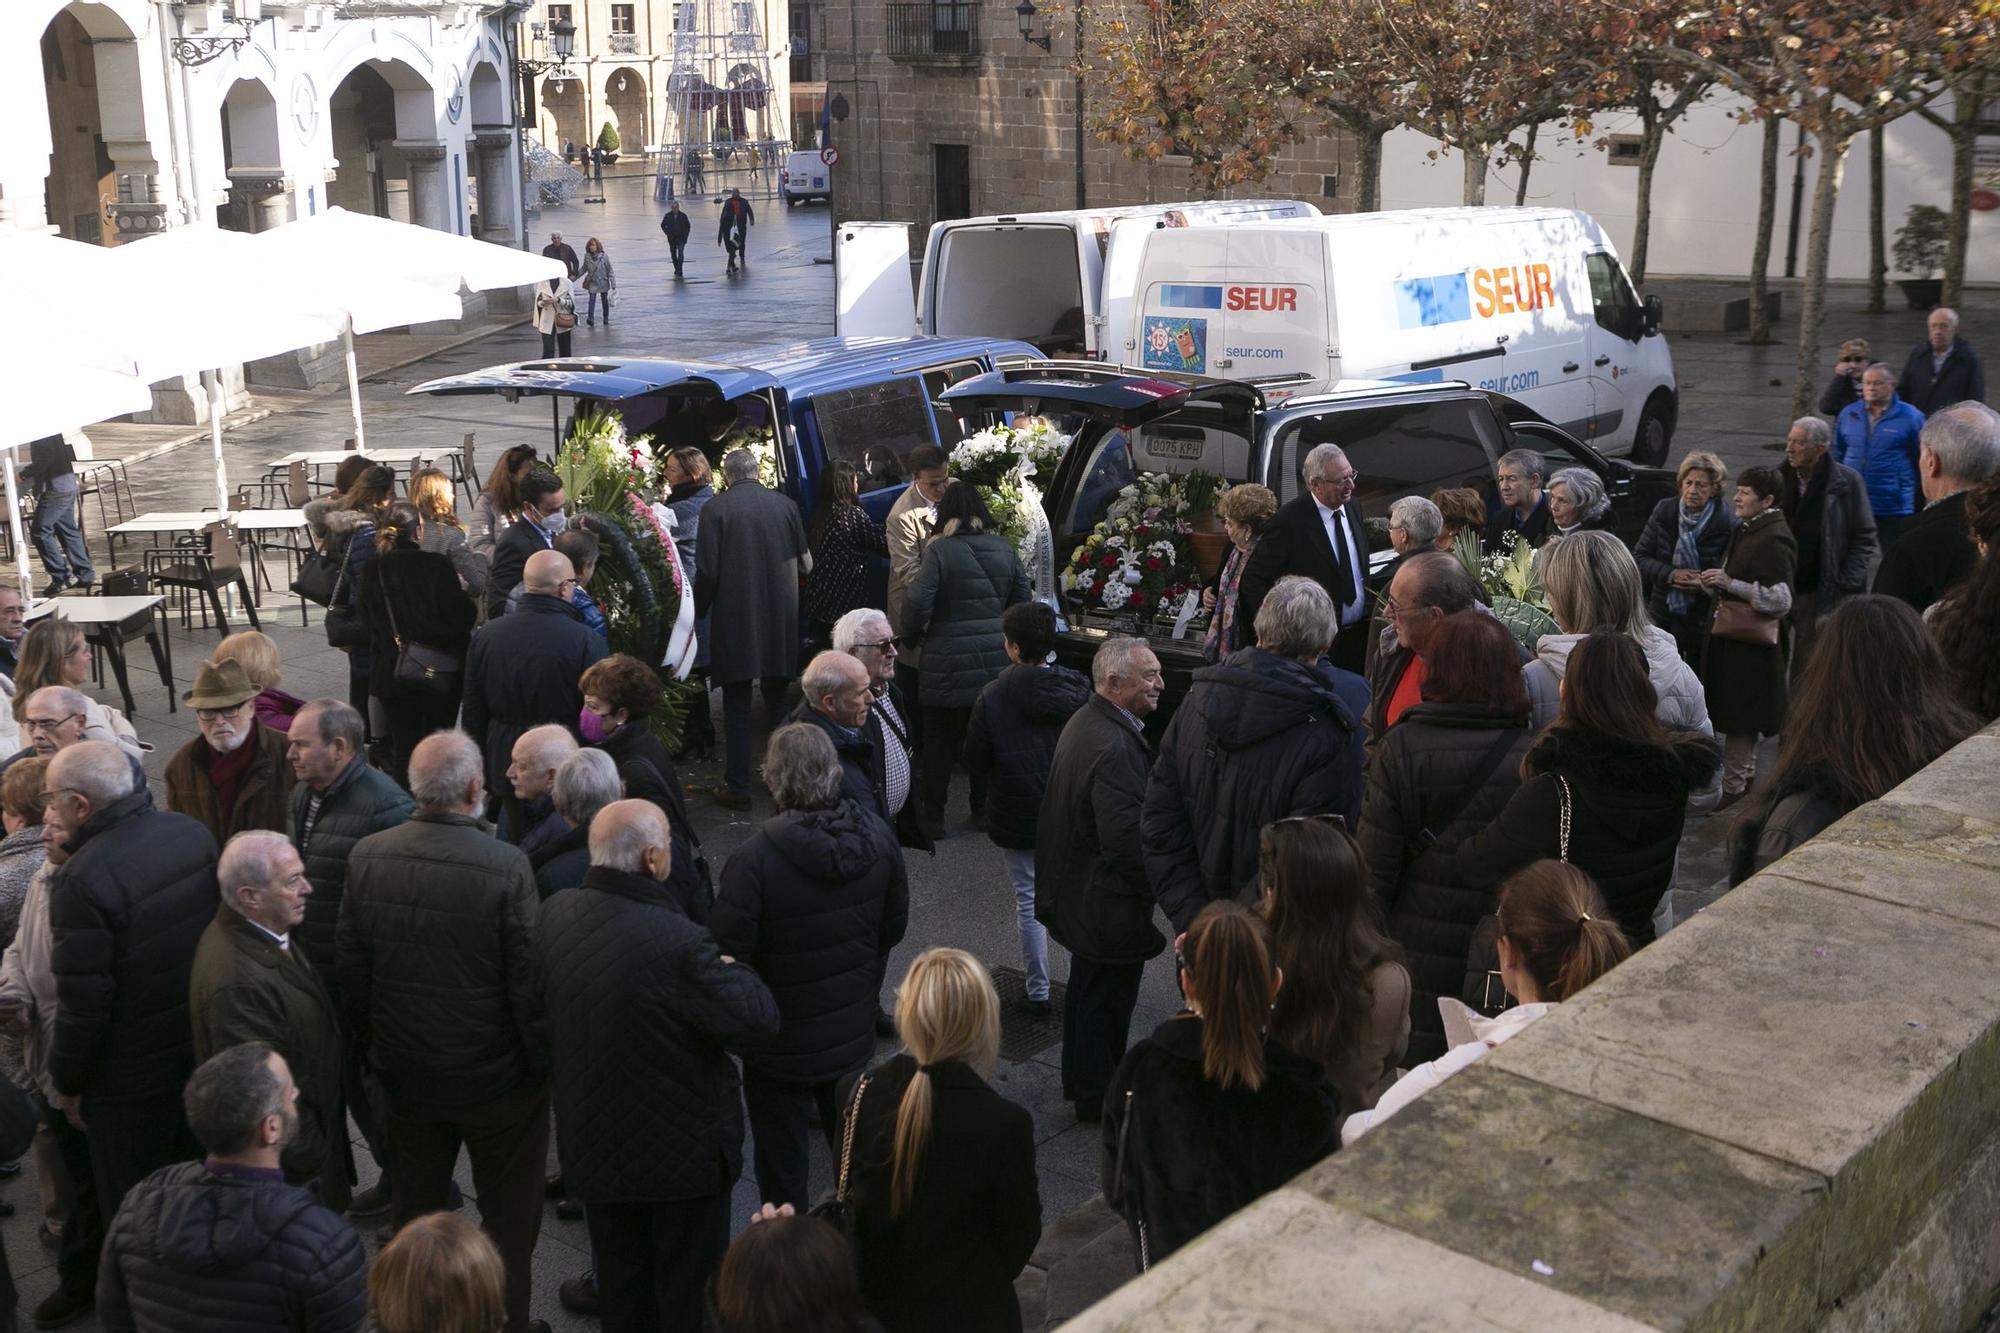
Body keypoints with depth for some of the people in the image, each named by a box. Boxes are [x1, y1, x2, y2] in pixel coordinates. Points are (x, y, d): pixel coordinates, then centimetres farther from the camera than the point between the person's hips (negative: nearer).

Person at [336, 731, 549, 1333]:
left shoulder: (367, 856, -10)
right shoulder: (506, 866, -24)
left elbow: (350, 967, 0)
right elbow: (528, 982, -19)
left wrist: (369, 1045, 14)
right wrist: (542, 1061, -4)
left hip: (405, 1073, 5)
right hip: (496, 1078, -4)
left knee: (415, 1209, 24)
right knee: (508, 1217, 14)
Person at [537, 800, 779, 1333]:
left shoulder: (553, 914, -9)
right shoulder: (676, 942, -32)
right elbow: (759, 1021, -24)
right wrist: (730, 969, -6)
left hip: (593, 1140, 6)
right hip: (682, 1149, -6)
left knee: (620, 1281, 23)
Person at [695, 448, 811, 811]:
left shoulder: (716, 509, -8)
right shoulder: (785, 505, 0)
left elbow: (707, 572, -11)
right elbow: (805, 564, 3)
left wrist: (700, 611, 5)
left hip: (735, 621, -3)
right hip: (781, 621, 3)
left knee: (737, 705, 6)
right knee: (778, 700, 17)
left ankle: (737, 787, 8)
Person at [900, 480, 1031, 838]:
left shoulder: (939, 550, -12)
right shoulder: (1004, 548, 3)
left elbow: (917, 602, -17)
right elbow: (1023, 596, 10)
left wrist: (912, 633, 2)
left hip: (949, 662, -4)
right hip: (996, 658, 4)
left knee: (939, 738, 7)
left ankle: (933, 818, 11)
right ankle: (983, 811, 24)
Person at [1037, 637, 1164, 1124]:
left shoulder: (1085, 720, 3)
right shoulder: (1114, 746, -30)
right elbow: (1127, 839, -32)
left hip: (1079, 894, 10)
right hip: (1110, 902, -10)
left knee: (1088, 989, 25)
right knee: (1106, 998, 8)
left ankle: (1080, 1080, 42)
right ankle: (1098, 1098, 24)